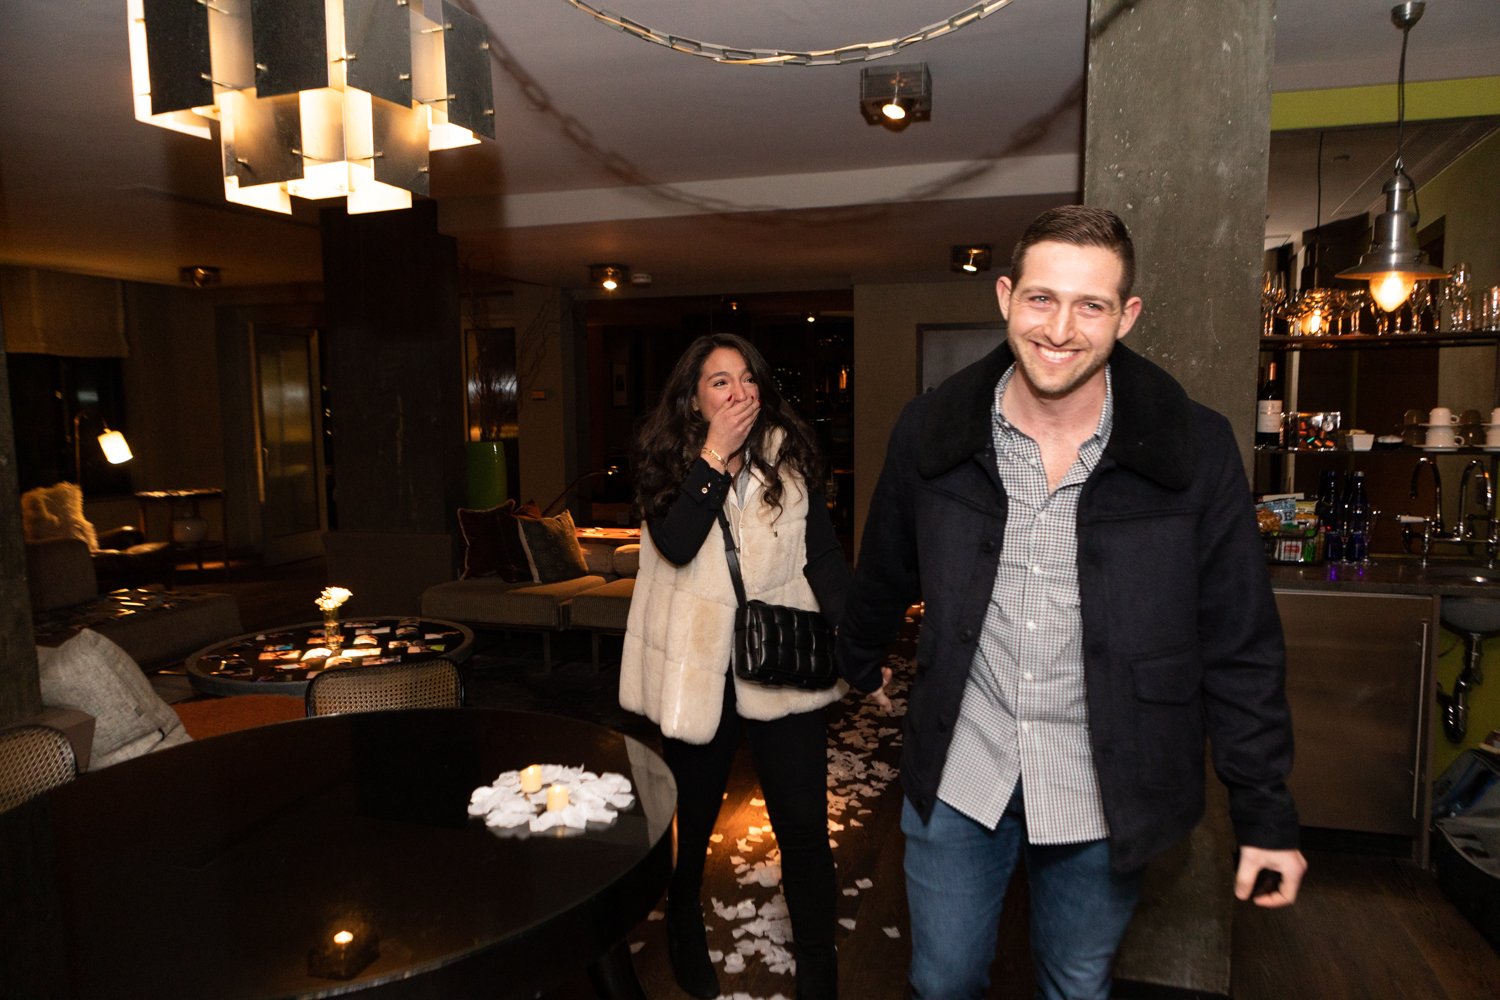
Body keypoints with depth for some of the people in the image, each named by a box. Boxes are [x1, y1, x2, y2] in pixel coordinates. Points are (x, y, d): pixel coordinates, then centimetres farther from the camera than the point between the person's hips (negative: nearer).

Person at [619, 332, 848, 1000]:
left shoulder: (789, 456, 1)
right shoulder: (666, 463, -1)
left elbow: (824, 554, 0)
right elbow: (676, 545, -18)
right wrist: (715, 456, -19)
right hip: (696, 670, 0)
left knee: (804, 827, 2)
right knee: (692, 821, 18)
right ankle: (684, 936, 46)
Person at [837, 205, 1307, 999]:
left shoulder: (1196, 451, -12)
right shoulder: (930, 432, -8)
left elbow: (1240, 649, -5)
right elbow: (885, 573, 8)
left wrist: (1265, 816, -2)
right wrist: (862, 663, 22)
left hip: (1103, 796, -1)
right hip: (955, 781, 1)